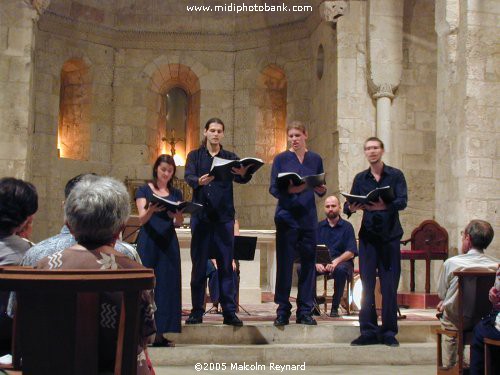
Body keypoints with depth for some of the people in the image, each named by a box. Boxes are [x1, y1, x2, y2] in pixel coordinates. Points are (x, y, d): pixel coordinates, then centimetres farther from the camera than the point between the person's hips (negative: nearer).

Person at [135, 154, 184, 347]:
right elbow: (141, 219, -8)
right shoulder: (144, 190, 4)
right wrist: (151, 210, -29)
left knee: (167, 285, -1)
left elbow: (179, 223, 7)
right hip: (148, 242, -3)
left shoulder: (176, 194, 14)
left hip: (168, 243, 3)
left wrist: (176, 215, -16)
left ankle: (160, 334, 3)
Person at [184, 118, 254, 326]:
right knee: (199, 265, 3)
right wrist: (199, 181, -32)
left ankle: (229, 312, 3)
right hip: (201, 215, 0)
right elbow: (188, 177, -9)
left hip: (224, 216, 1)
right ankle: (197, 311, 10)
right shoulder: (195, 156, 9)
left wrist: (244, 173, -32)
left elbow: (241, 178, -8)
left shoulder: (230, 157, 10)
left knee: (226, 264, 1)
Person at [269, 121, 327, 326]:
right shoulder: (281, 159, 3)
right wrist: (289, 190, -20)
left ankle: (305, 311, 11)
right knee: (284, 263, -1)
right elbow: (273, 188, -2)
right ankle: (283, 310, 7)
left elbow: (320, 188, 13)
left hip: (308, 217, 2)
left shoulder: (315, 159, 10)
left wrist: (321, 189, -9)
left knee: (308, 263, 3)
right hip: (286, 216, -2)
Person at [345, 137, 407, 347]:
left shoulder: (396, 176, 3)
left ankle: (389, 332, 6)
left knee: (389, 286, -2)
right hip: (368, 235, 2)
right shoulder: (360, 178, 12)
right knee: (367, 284, 1)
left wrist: (384, 205, -29)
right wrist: (351, 208, -19)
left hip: (390, 235, -2)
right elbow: (348, 205, 5)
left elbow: (402, 201, -11)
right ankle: (368, 331, 7)